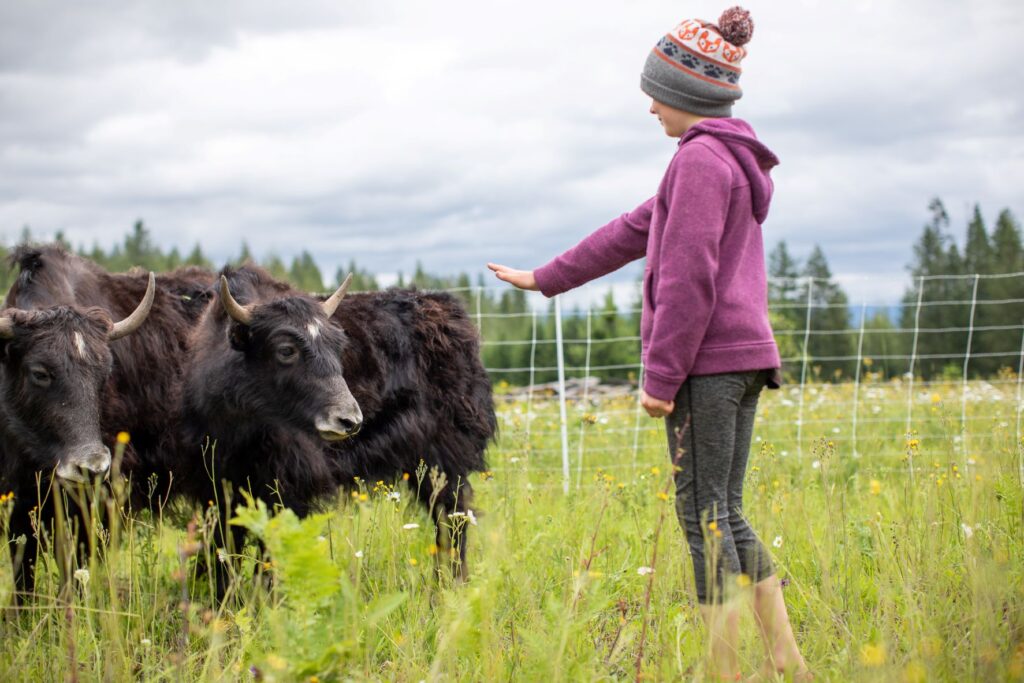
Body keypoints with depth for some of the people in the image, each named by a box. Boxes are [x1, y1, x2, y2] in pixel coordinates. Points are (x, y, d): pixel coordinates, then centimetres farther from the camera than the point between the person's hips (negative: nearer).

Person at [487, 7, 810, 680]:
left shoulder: (702, 158, -10)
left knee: (705, 514, -6)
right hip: (745, 355, 9)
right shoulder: (733, 160, 20)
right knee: (726, 515, 11)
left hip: (707, 359, -9)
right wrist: (545, 279, 32)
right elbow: (637, 231, 27)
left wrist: (661, 376, -15)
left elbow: (688, 277, -17)